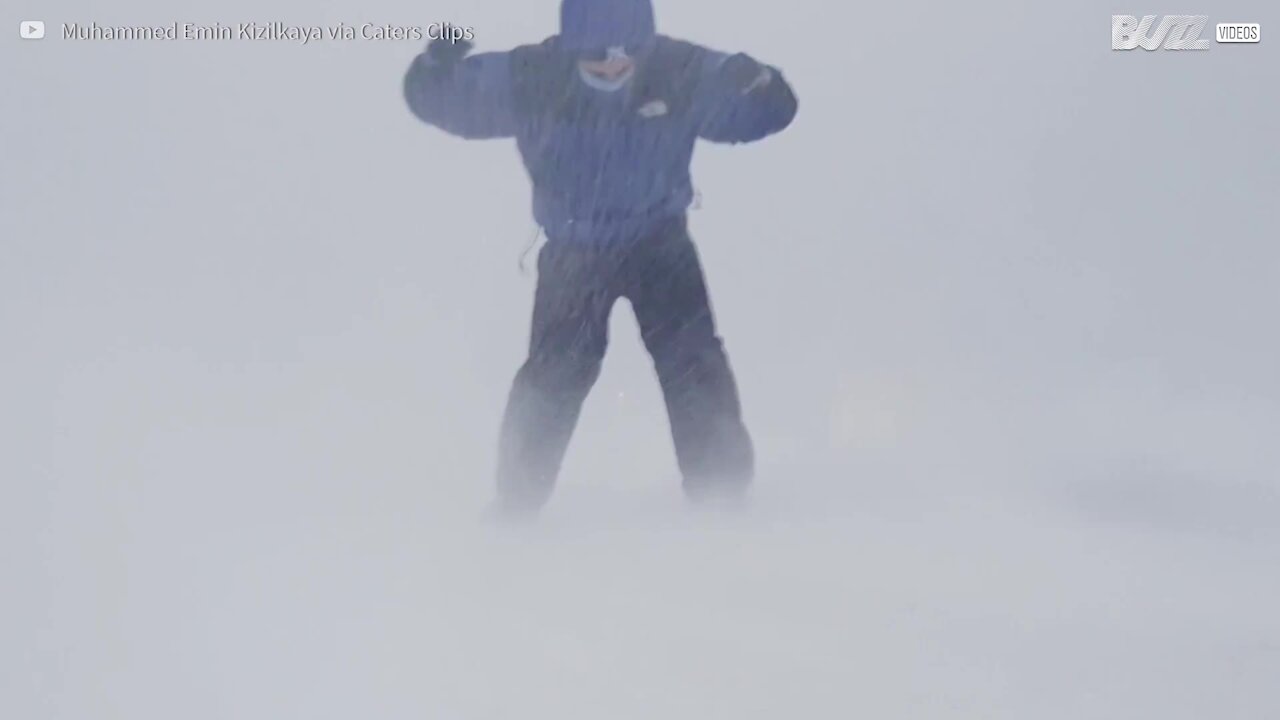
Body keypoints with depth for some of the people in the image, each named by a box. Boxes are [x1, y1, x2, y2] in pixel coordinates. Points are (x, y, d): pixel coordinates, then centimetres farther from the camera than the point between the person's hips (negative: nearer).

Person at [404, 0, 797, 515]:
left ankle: (721, 491, 9)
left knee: (693, 363, -8)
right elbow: (440, 99, -11)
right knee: (555, 372, -7)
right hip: (572, 251, 0)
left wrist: (758, 84, -35)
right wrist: (436, 66, -35)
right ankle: (518, 499, 12)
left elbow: (764, 110, -10)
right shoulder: (529, 79, -21)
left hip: (660, 245, 1)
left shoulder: (684, 74, -20)